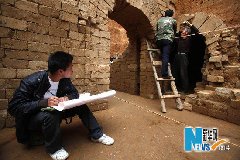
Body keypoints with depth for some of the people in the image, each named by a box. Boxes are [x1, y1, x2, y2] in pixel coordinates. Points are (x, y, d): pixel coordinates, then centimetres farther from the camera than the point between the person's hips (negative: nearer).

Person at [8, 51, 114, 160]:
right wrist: (44, 103, -39)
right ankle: (54, 149, -10)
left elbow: (74, 92, 0)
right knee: (51, 114, -38)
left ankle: (97, 135, 1)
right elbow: (14, 107, -25)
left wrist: (67, 97, -24)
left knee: (81, 106, -12)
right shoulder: (32, 81, -26)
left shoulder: (65, 80, -9)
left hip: (55, 111, 5)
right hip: (33, 117, -5)